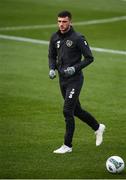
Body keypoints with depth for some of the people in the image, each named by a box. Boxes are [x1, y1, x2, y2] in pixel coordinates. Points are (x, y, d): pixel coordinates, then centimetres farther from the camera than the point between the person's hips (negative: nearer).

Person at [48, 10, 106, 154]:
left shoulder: (78, 38, -13)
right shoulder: (54, 38, 5)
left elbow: (89, 58, -9)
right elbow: (52, 56, 17)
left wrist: (75, 68, -20)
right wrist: (52, 69, -2)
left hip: (75, 79, -7)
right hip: (62, 79, 7)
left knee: (67, 111, -11)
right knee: (76, 110, 16)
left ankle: (67, 145, -3)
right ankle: (97, 127, 39)